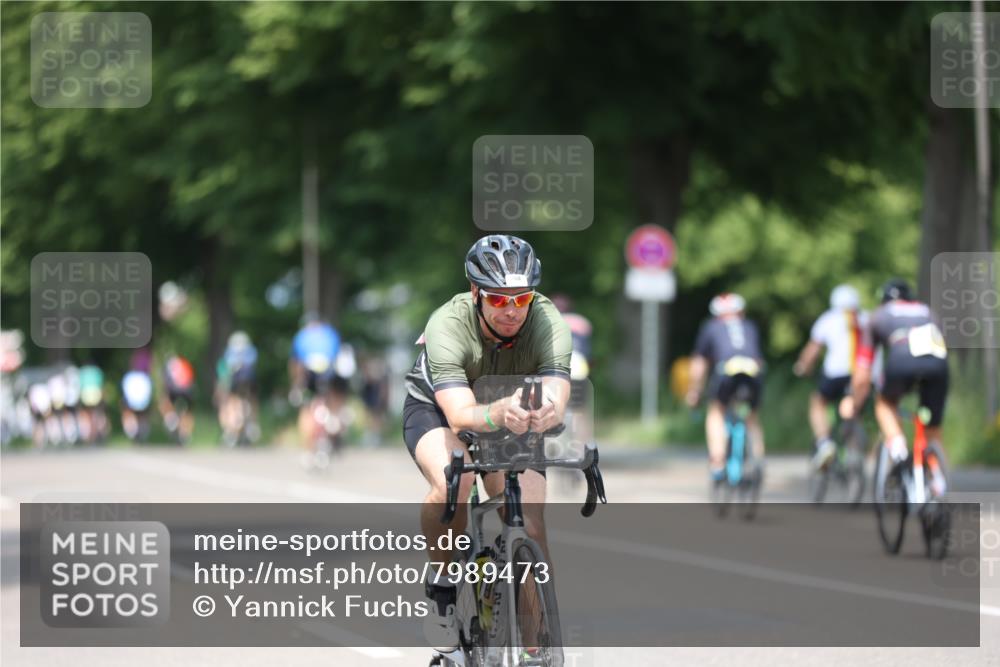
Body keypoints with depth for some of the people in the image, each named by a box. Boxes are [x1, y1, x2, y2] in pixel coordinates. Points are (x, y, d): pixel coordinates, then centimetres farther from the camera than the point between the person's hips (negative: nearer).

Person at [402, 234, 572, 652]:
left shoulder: (547, 322, -30)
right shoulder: (447, 325, -35)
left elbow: (556, 396, -44)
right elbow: (460, 415, -46)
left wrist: (546, 413, -68)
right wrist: (497, 413, -69)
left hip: (514, 424, 3)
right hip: (435, 407, -3)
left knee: (531, 530, -15)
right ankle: (442, 582, -9)